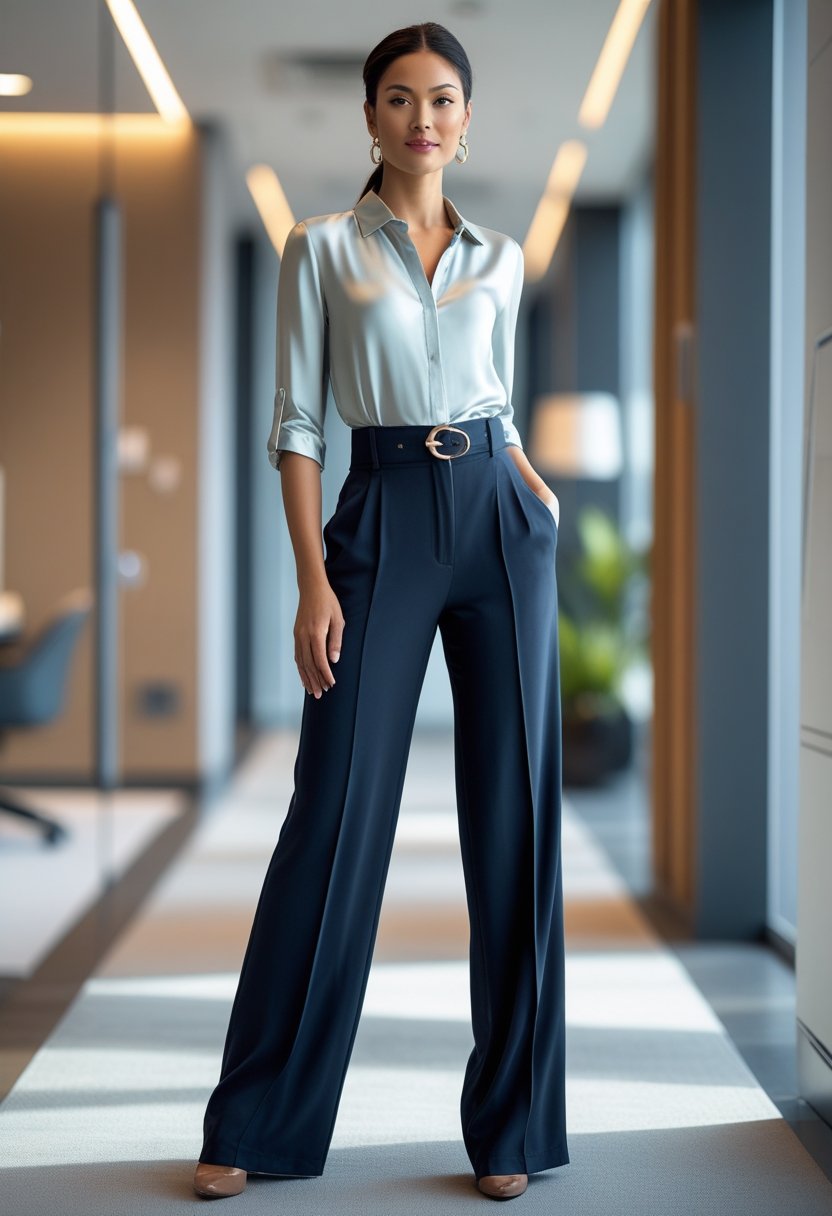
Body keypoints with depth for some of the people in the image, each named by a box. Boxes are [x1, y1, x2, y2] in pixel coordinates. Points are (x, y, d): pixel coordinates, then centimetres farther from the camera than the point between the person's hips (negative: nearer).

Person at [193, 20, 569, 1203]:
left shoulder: (499, 258, 14)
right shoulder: (322, 247, 4)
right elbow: (296, 423, -1)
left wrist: (543, 497, 3)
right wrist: (312, 581, -10)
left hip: (500, 524, 3)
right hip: (381, 522, -3)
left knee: (515, 815, 1)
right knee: (337, 812, -4)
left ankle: (510, 1125, 12)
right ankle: (254, 1124, 9)